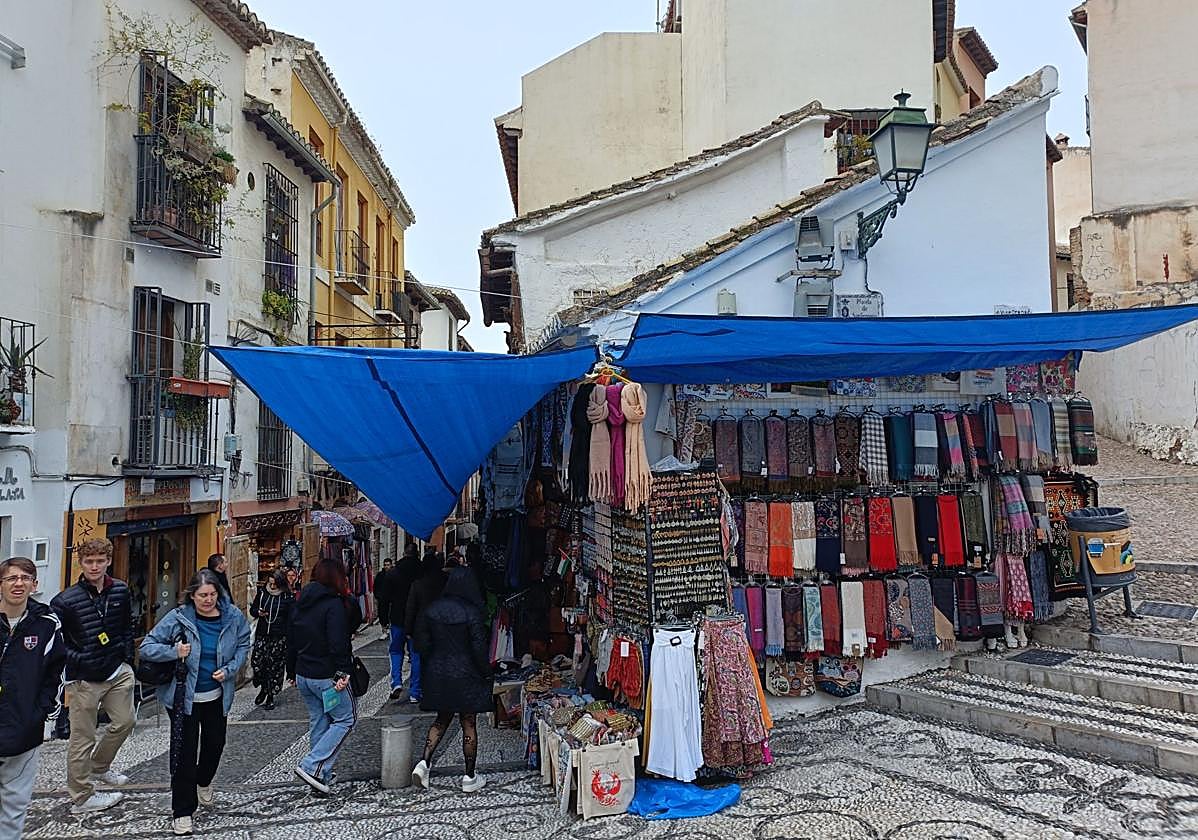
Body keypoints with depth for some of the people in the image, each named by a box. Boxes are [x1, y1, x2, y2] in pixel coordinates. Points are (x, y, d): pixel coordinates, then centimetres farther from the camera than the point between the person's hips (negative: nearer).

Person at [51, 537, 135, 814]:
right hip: (84, 679, -5)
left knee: (125, 721, 16)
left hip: (118, 671, 5)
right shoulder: (65, 601, -13)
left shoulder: (120, 591, 2)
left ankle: (98, 766, 40)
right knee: (82, 738, 4)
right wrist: (77, 661, -15)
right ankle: (81, 797, 19)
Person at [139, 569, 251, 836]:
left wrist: (229, 669, -12)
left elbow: (243, 646, 3)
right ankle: (182, 811, 14)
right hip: (184, 696, -3)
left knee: (215, 743, 19)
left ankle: (203, 782, 51)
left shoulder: (233, 617, -10)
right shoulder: (178, 618, -18)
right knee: (184, 751, -1)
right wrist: (174, 652, -28)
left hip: (217, 695, 3)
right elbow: (146, 647, -12)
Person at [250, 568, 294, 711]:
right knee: (256, 662, -5)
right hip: (262, 634, 3)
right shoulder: (262, 592, 5)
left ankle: (270, 696, 16)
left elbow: (291, 619, -4)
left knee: (275, 666, 2)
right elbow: (252, 609, 15)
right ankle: (263, 688, 23)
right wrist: (258, 612, -8)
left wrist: (288, 638, -10)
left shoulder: (288, 597, -5)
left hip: (279, 637, -3)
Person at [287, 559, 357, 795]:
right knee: (346, 719, 3)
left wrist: (292, 672, 23)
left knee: (318, 722, 17)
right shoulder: (334, 604, -16)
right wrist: (343, 672, -20)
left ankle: (323, 776, 23)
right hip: (326, 676, -8)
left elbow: (291, 641, 16)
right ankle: (311, 766, -6)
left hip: (303, 675, 8)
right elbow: (338, 643, -23)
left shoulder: (301, 604, 9)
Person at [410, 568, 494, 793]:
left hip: (438, 675, 5)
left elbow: (422, 643, 3)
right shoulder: (471, 612, -16)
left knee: (442, 719, 21)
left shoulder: (432, 609, -2)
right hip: (465, 676, -4)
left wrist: (429, 668, 15)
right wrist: (486, 674, -2)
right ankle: (470, 778, 16)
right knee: (469, 724, 7)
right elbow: (479, 648, -15)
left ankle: (425, 762, 6)